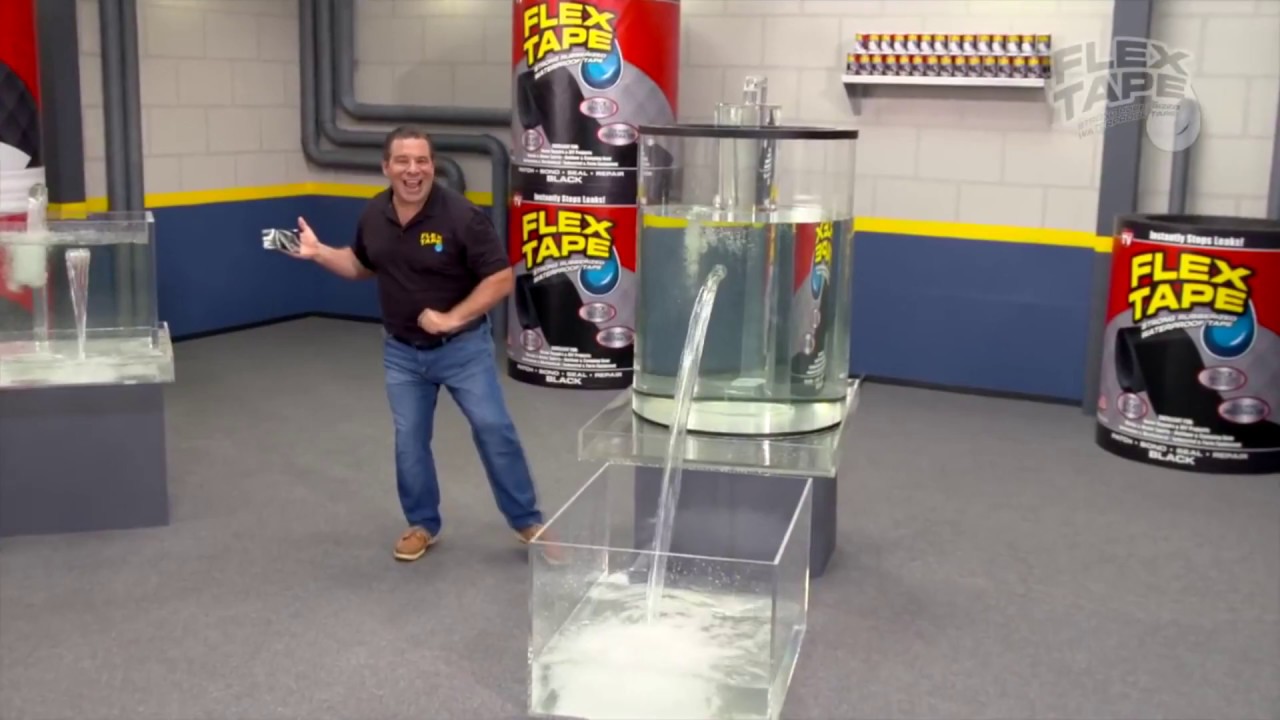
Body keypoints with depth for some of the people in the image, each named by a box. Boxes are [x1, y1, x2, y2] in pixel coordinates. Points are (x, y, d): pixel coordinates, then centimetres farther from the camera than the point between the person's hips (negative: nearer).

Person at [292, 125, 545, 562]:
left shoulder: (461, 215, -20)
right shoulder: (373, 216, -3)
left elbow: (502, 279, -18)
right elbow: (361, 266, 16)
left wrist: (452, 318, -23)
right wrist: (318, 252, 0)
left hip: (462, 346, -4)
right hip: (402, 352, 4)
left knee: (494, 431, -2)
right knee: (409, 442, 10)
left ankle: (528, 522, 13)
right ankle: (422, 525, 28)